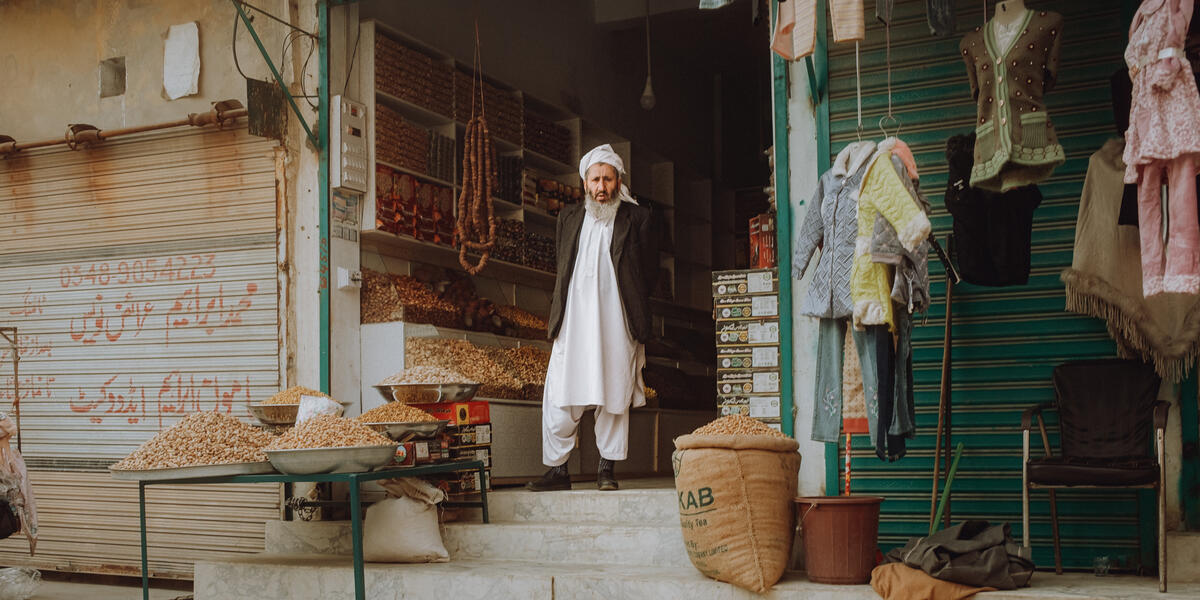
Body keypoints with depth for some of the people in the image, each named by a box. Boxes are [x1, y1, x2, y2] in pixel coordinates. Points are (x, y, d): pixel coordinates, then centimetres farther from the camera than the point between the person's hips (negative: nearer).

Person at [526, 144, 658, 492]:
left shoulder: (637, 218, 7)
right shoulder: (569, 218, 17)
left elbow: (649, 273, 10)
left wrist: (634, 310, 4)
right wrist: (555, 315, 12)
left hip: (617, 324, -2)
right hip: (573, 324, 2)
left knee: (613, 398, 0)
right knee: (559, 399, -2)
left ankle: (606, 469, 10)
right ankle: (557, 470, 7)